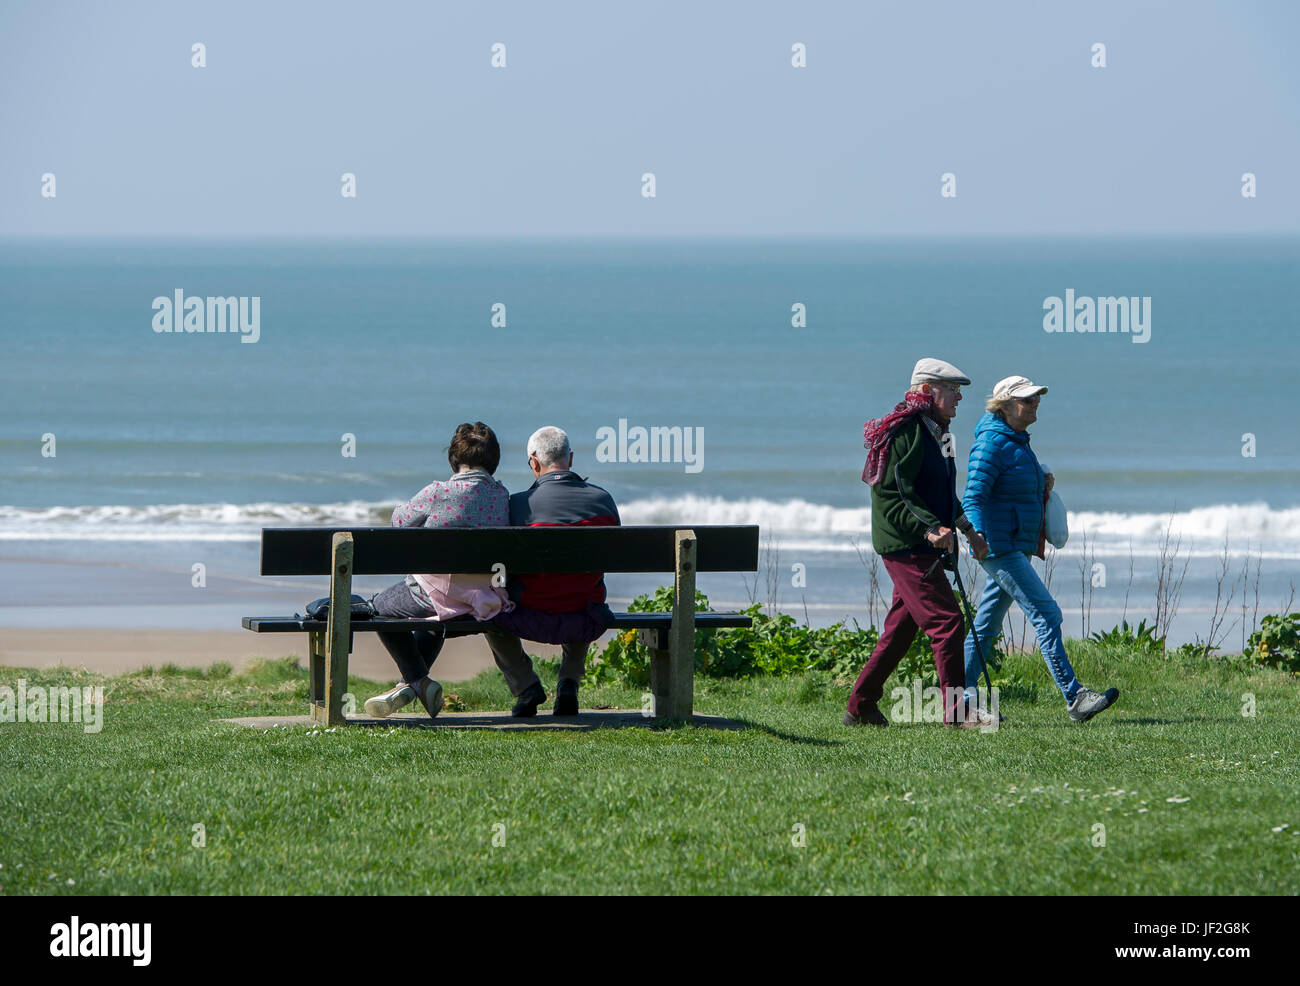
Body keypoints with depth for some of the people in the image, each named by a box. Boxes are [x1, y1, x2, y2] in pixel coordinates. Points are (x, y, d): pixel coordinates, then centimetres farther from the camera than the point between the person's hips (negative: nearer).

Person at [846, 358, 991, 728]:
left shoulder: (933, 432, 18)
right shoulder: (905, 431, -15)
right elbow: (892, 495, -21)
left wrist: (966, 527, 27)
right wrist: (929, 528, -29)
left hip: (923, 549, 10)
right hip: (906, 547, -10)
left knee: (901, 629, 11)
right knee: (947, 622, -11)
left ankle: (860, 707, 17)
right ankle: (956, 711, -9)